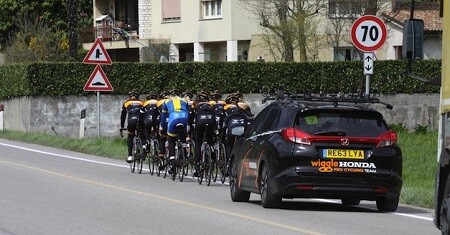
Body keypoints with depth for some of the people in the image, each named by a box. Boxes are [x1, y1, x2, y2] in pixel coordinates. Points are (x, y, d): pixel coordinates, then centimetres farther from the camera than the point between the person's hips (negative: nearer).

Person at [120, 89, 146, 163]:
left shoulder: (126, 103, 24)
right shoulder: (141, 102, 27)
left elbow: (123, 116, 26)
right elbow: (145, 115, 30)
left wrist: (121, 127, 32)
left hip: (131, 121, 0)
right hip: (140, 121, 0)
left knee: (130, 137, 21)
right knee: (143, 137, 22)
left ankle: (130, 156, 9)